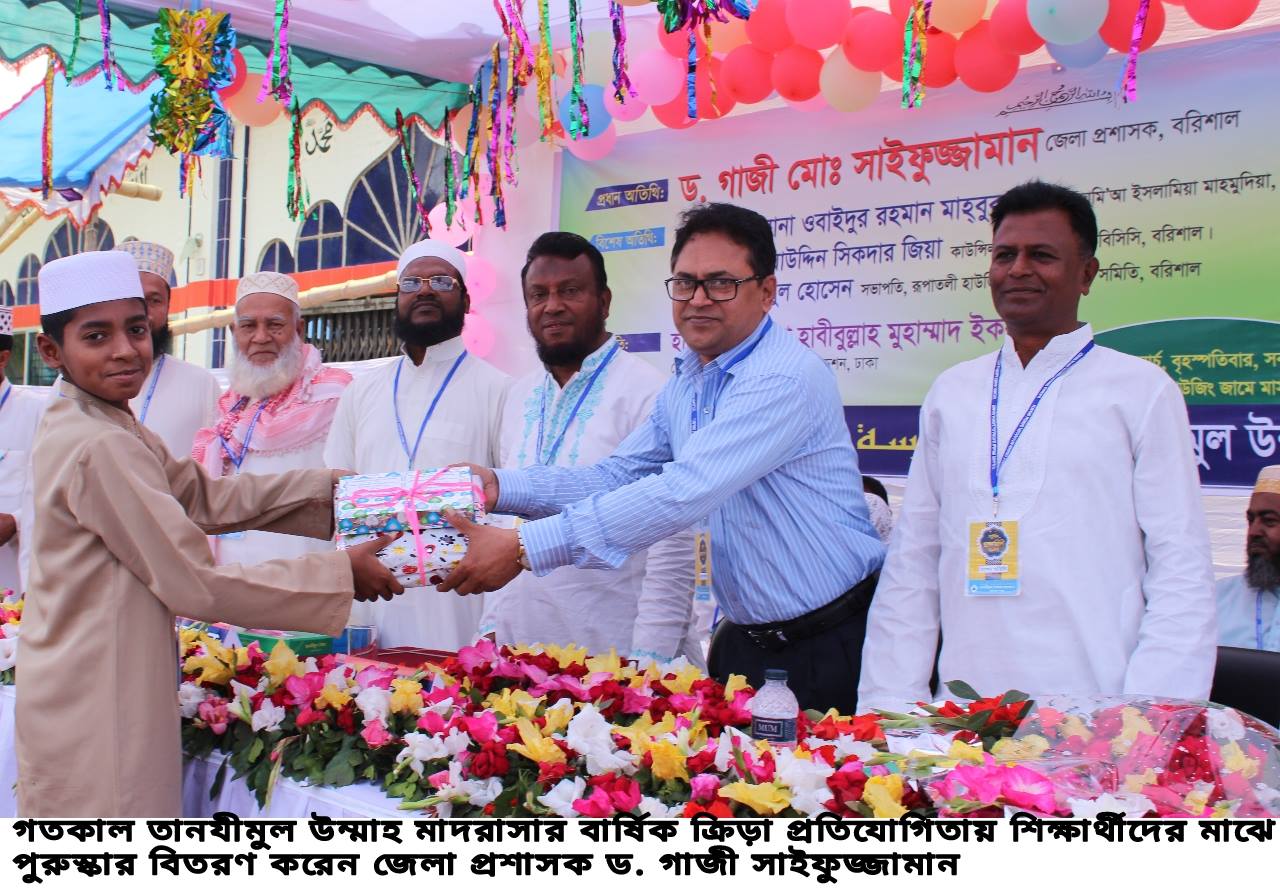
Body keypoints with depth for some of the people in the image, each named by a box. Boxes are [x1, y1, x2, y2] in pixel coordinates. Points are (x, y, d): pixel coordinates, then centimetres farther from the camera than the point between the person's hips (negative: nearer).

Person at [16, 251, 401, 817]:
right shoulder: (102, 448, -22)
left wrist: (329, 488, 4)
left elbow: (203, 497, 11)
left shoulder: (94, 427, 8)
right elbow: (195, 585, -21)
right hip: (96, 712, -10)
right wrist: (340, 575, -14)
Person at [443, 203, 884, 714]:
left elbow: (681, 493, -30)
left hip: (830, 648, -7)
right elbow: (617, 476, 5)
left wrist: (526, 548, -32)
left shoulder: (787, 379, -22)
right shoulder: (685, 383, 8)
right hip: (744, 642, 7)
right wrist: (501, 487, -11)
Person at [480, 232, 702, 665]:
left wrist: (649, 659, -17)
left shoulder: (648, 392, -11)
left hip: (614, 653, -6)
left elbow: (672, 540, -15)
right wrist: (492, 624, 10)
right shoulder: (520, 396, 10)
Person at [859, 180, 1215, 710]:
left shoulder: (1142, 391, 2)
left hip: (1094, 714, -2)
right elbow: (912, 563, 11)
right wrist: (889, 703, 3)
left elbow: (1183, 573, -2)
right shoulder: (951, 393, 11)